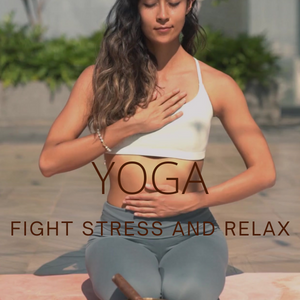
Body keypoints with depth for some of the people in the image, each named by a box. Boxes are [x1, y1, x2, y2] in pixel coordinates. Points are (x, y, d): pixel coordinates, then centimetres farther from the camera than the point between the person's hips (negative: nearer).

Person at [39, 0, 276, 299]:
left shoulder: (217, 85, 6)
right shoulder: (100, 77, 6)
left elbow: (264, 172, 7)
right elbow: (49, 161, -2)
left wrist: (190, 201, -7)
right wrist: (131, 126, -10)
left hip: (192, 231, 1)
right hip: (120, 233, 0)